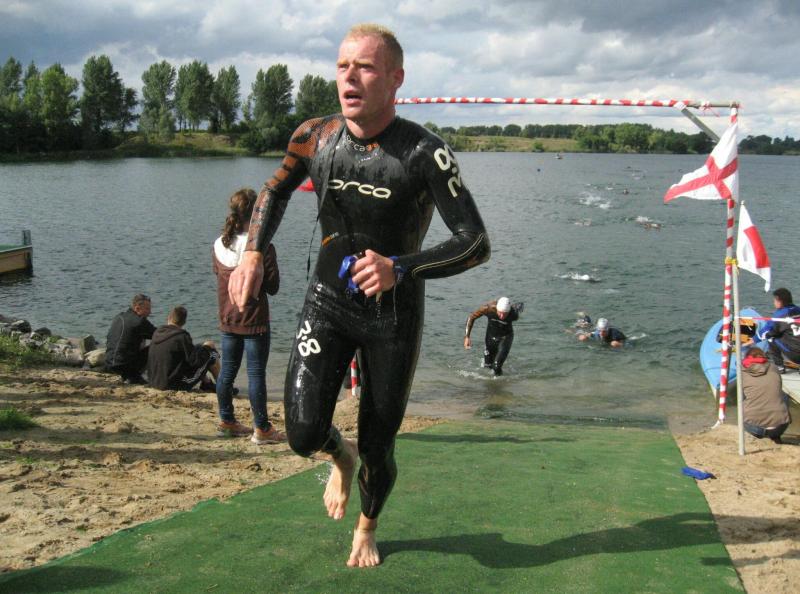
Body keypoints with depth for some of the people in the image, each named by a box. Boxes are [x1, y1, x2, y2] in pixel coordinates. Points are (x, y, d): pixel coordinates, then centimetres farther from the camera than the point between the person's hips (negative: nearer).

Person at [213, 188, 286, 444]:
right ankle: (261, 429, 5)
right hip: (254, 321, -6)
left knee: (227, 371, 15)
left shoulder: (219, 246, 0)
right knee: (256, 373, -1)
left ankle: (227, 421, 27)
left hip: (228, 321, 6)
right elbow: (273, 287, -11)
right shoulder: (263, 247, -17)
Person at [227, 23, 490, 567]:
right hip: (329, 301, 2)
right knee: (304, 434, -14)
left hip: (395, 312, -2)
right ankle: (340, 457, 28)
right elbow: (276, 190, 16)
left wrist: (400, 269, -36)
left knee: (378, 449, 7)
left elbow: (476, 244, -22)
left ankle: (367, 528, 43)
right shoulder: (314, 138, -6)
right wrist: (254, 252, 1)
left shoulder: (424, 152, -19)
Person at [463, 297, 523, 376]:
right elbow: (471, 317, -15)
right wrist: (467, 337, -19)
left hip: (505, 337, -2)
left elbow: (521, 305, -8)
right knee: (487, 365, 16)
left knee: (497, 367, -18)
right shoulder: (488, 308, -32)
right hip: (491, 336, 2)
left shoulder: (513, 314, -33)